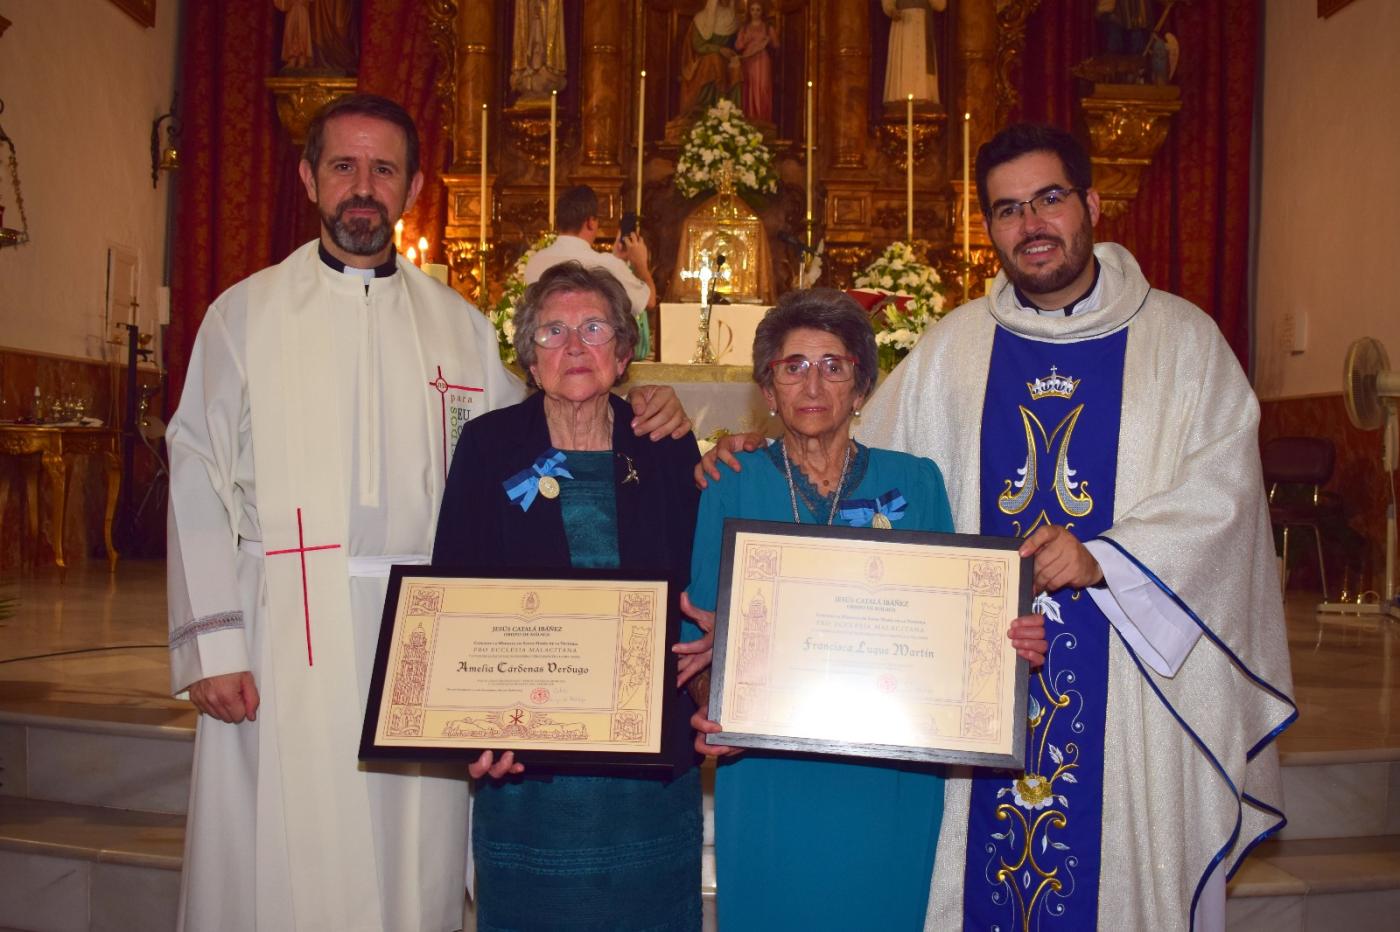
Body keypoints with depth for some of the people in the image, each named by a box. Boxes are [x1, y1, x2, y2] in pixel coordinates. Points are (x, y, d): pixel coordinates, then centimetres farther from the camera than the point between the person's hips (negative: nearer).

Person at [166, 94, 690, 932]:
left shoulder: (461, 326, 11)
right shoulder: (245, 315, 5)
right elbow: (200, 484, 1)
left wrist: (643, 419, -3)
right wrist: (210, 645, -7)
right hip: (284, 641, -2)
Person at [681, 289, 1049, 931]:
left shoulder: (915, 484, 3)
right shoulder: (732, 486, 0)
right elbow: (704, 630, -1)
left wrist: (1012, 639, -16)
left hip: (887, 781, 1)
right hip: (767, 778, -1)